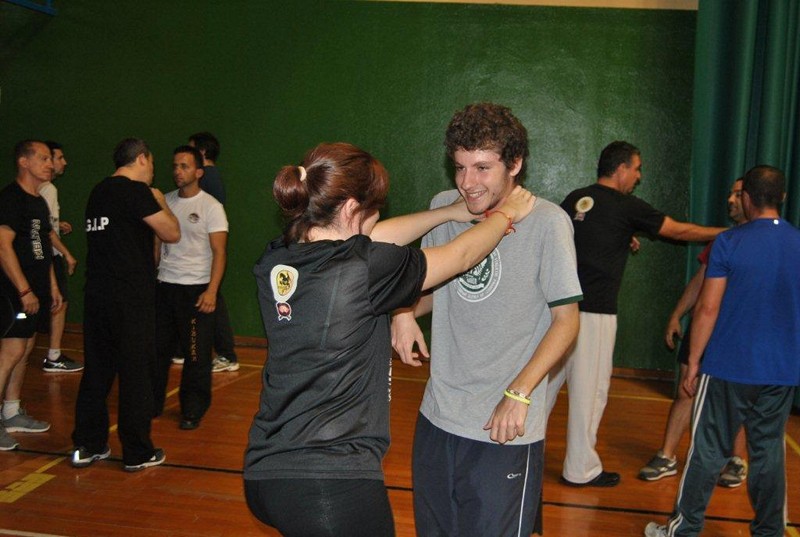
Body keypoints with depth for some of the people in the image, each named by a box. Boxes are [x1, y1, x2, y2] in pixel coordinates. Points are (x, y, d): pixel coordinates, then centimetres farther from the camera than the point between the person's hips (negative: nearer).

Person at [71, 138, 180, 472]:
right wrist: (160, 202, 6)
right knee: (136, 373, 2)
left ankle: (87, 446, 23)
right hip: (131, 297, -8)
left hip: (96, 293, 8)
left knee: (96, 371, 14)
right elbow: (172, 234, -8)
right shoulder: (136, 192, -12)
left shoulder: (98, 192, 13)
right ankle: (138, 453, 10)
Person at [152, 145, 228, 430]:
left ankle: (193, 410, 14)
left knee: (196, 354, 1)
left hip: (196, 289, -5)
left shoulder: (210, 206, -5)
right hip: (164, 286, 5)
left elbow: (219, 252, -8)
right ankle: (152, 403, 24)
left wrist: (212, 291, -17)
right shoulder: (166, 201, 10)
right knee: (158, 347, 9)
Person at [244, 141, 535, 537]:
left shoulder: (273, 262, 2)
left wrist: (450, 212, 22)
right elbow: (461, 256, -1)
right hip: (336, 482, -7)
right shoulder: (365, 270, -16)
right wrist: (505, 214, 19)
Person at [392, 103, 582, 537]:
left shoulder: (546, 222, -13)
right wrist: (406, 312, -5)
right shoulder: (444, 207, 2)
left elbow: (565, 319, -9)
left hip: (506, 429, -5)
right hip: (437, 417, 5)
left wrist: (518, 394, -18)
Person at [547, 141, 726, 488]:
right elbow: (680, 231, 5)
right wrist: (724, 233, 22)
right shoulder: (627, 207, -6)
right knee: (590, 387, 3)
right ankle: (580, 469, 14)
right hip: (594, 311, -7)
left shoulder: (574, 199, 10)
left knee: (549, 378, 15)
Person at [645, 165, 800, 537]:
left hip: (729, 367, -4)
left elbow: (708, 307, -11)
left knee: (708, 451, 4)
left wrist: (693, 362, -3)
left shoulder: (729, 242, -10)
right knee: (769, 454, 13)